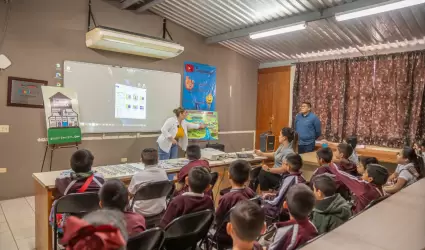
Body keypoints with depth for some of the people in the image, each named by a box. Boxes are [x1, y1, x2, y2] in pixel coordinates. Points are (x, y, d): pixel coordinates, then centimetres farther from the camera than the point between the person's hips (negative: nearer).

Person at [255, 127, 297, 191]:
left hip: (281, 178, -10)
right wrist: (262, 154, 24)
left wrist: (269, 169, -33)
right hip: (276, 174, 10)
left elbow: (283, 169, -29)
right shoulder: (282, 146, 6)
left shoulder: (288, 152, -25)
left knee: (263, 173, -24)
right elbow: (274, 155, 25)